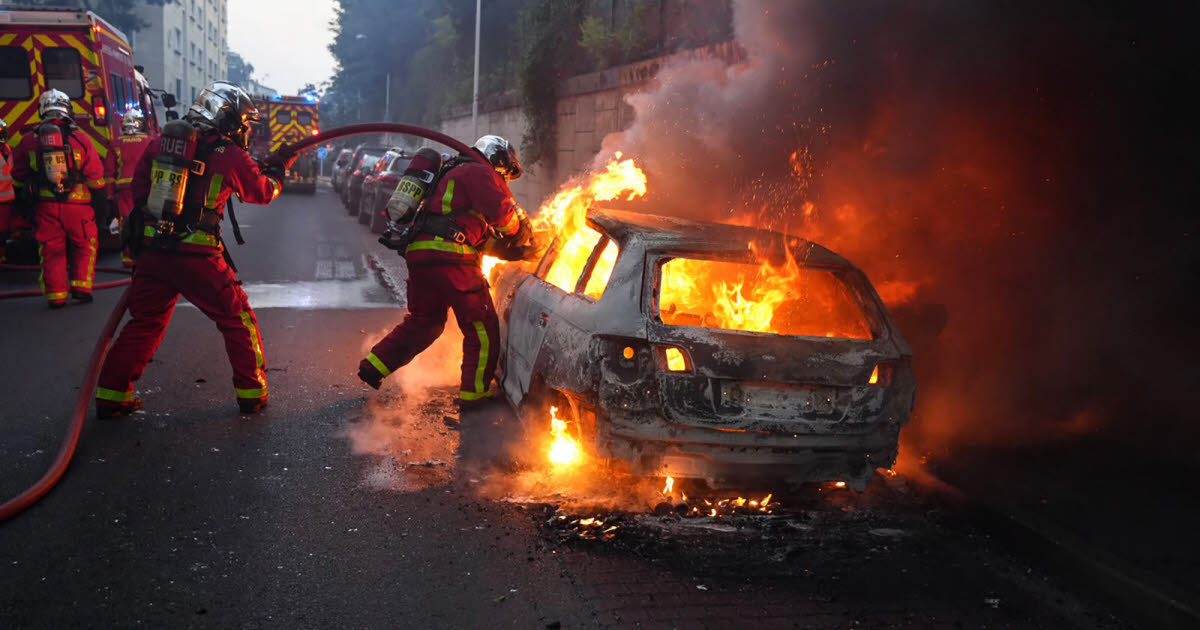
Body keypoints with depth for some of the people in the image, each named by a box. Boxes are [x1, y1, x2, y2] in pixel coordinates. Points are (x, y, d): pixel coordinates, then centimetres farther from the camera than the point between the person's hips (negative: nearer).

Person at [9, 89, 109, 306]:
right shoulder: (80, 138, -5)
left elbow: (19, 175, 9)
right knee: (85, 246, 16)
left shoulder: (29, 140, 2)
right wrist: (102, 203, 5)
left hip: (45, 206, 2)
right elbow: (95, 176, -4)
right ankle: (81, 286, 9)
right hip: (78, 205, -2)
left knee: (52, 250, 10)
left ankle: (56, 295, 9)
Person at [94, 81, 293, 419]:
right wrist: (277, 171, 31)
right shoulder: (230, 155, -4)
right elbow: (263, 192, 11)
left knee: (144, 322, 17)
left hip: (152, 249, 5)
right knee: (237, 318, 11)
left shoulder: (160, 142, 8)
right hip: (196, 256, -5)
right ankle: (251, 391, 16)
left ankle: (112, 394, 19)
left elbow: (138, 189, 16)